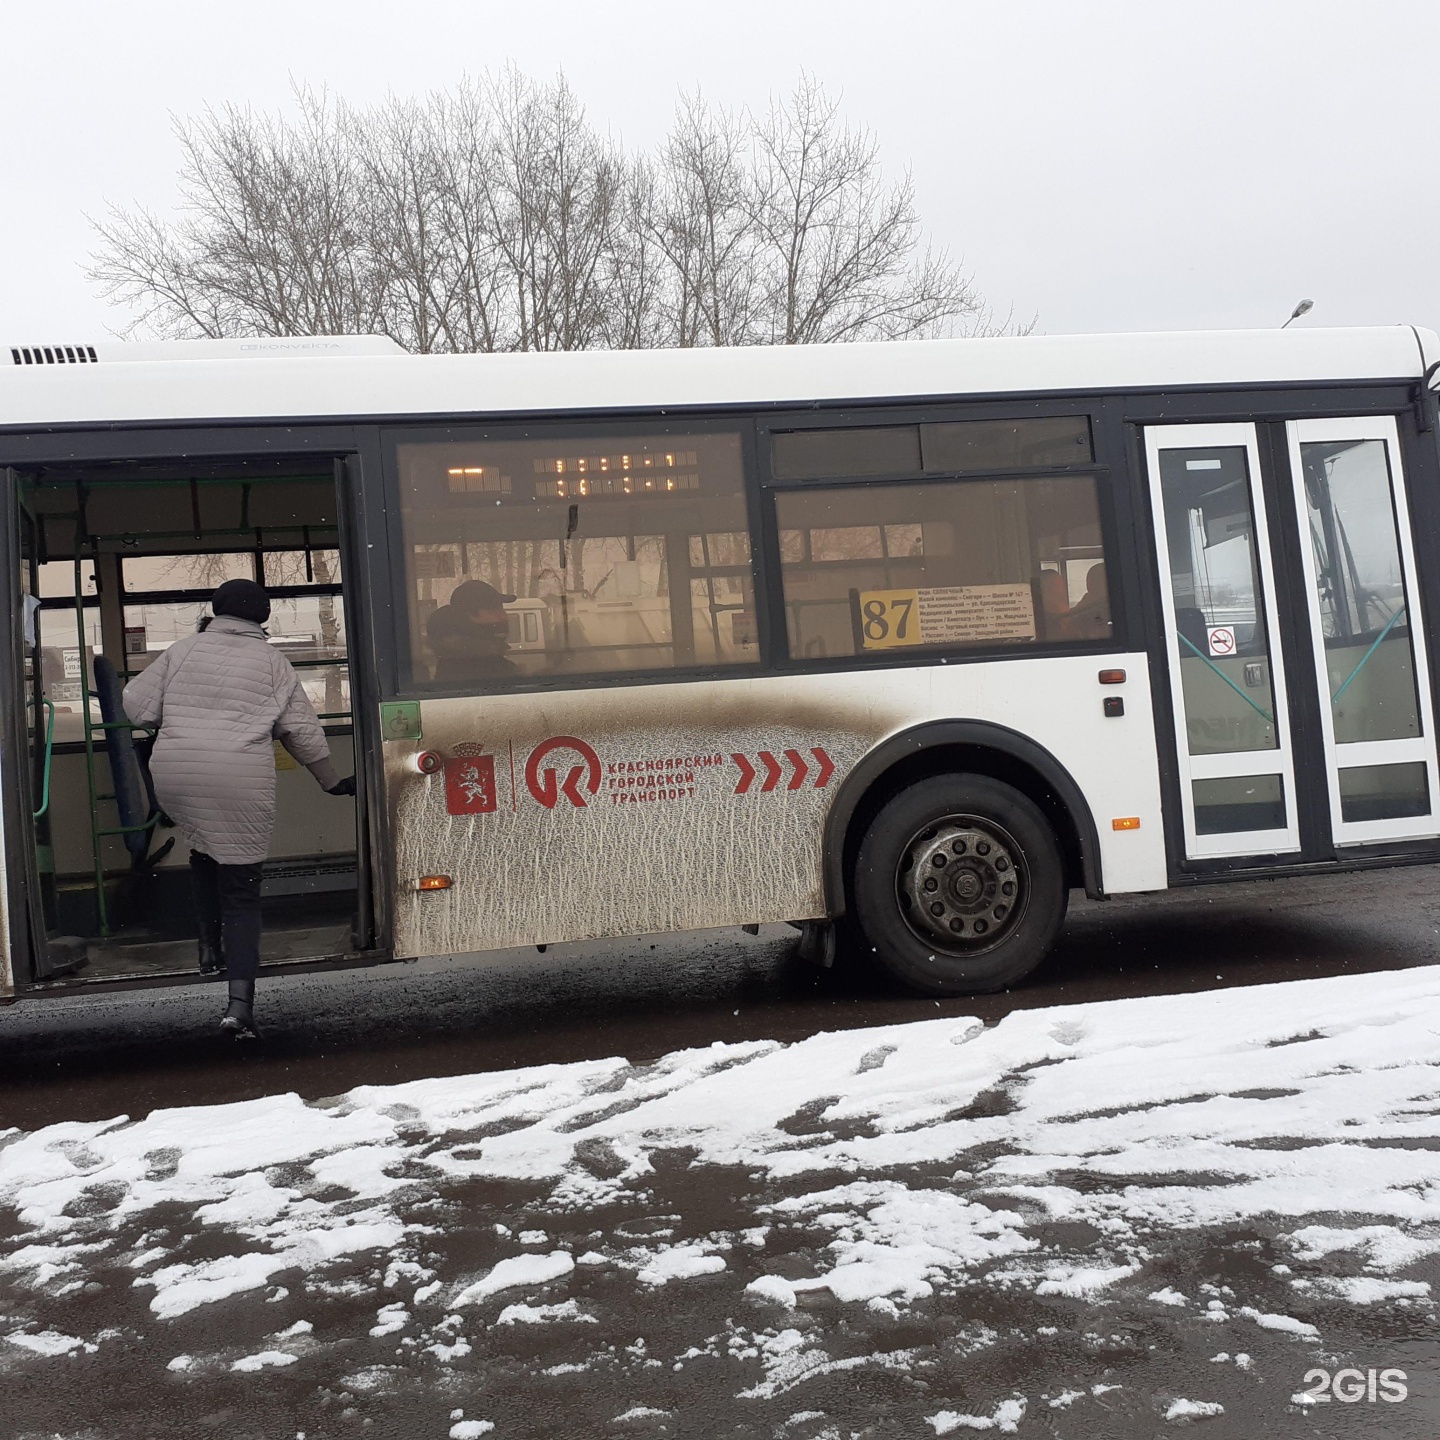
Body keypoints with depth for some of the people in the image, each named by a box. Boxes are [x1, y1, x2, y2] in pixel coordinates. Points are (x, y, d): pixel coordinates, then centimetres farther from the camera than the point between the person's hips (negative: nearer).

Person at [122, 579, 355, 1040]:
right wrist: (332, 781, 18)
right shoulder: (270, 660, 8)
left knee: (203, 852, 31)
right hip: (240, 783, -2)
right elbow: (301, 729, 8)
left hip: (175, 776, 2)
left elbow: (136, 705, 10)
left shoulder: (182, 650, 11)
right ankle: (240, 1003, -10)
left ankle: (210, 946, 31)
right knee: (242, 891, 0)